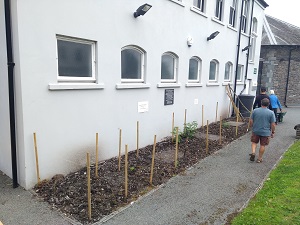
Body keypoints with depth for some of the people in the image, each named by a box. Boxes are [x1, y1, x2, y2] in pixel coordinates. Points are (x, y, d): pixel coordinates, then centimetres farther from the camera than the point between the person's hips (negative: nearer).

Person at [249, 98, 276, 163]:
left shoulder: (255, 111, -5)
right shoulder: (271, 113, -8)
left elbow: (251, 121, -1)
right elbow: (273, 124, -6)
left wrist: (252, 127, 15)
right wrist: (273, 132, 6)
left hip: (255, 131, 1)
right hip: (265, 132, -1)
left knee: (254, 142, 19)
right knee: (262, 145, 10)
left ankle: (253, 152, -2)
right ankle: (259, 158, 16)